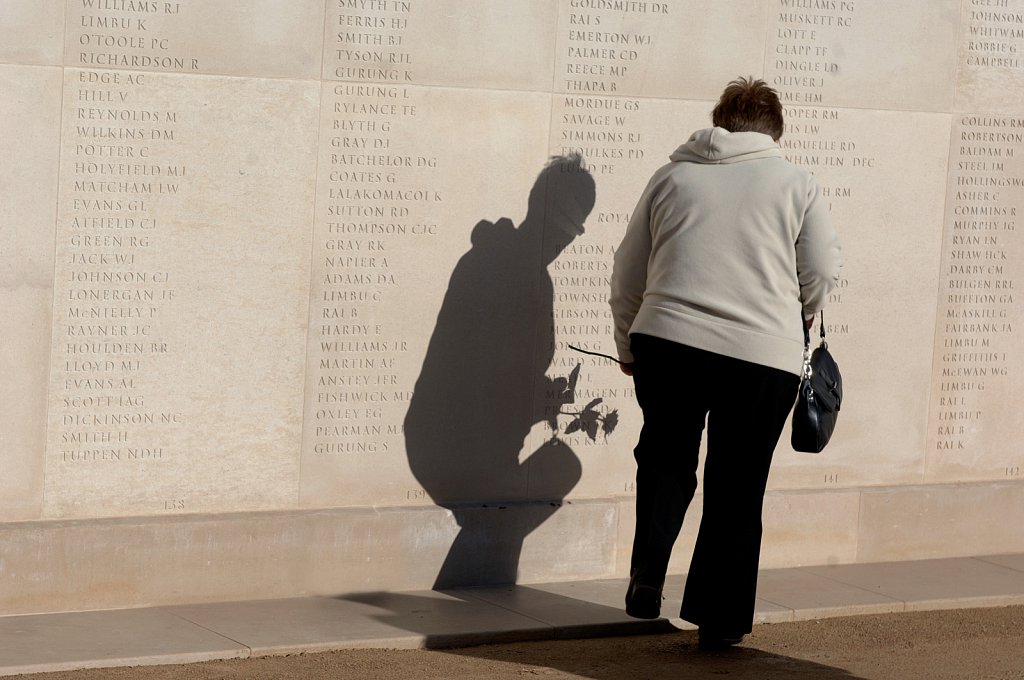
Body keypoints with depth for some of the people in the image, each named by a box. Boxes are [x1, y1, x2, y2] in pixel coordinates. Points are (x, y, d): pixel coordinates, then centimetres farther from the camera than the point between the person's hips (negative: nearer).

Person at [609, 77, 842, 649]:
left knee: (665, 460, 23)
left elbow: (627, 276, 15)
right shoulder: (797, 184, 7)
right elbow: (823, 272, 3)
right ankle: (720, 618, 15)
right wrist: (791, 315, 23)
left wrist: (629, 346, 27)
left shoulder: (672, 178, 14)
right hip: (763, 357, -2)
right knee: (738, 486, 10)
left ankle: (647, 577, 7)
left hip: (666, 344, 2)